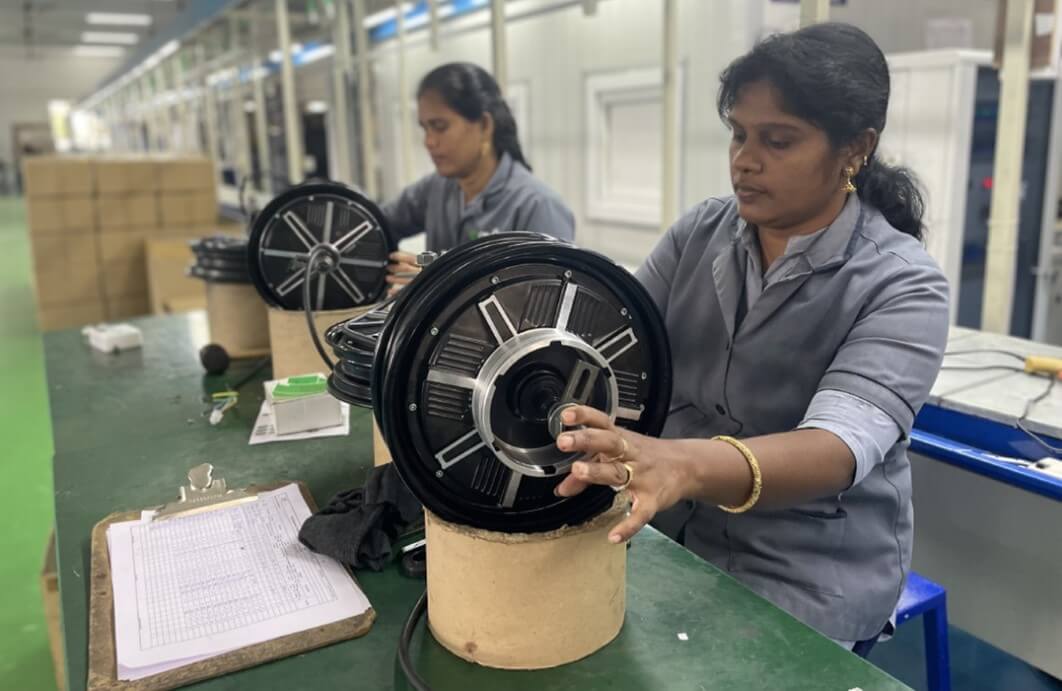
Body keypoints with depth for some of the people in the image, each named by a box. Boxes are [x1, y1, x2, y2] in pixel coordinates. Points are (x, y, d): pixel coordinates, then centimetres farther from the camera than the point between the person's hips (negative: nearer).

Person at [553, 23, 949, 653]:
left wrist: (683, 465, -49)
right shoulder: (700, 232, -2)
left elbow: (838, 447, -31)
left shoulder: (903, 286, -16)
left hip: (806, 574, -3)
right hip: (668, 533, 4)